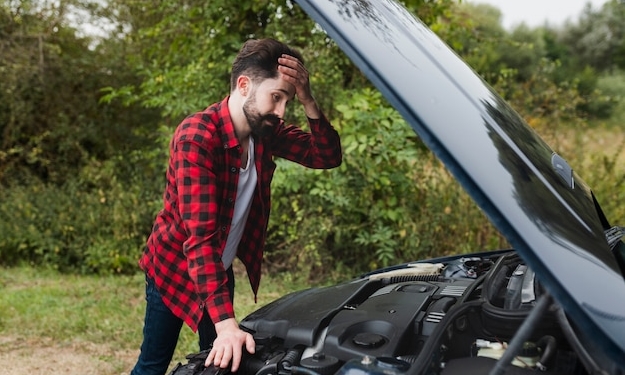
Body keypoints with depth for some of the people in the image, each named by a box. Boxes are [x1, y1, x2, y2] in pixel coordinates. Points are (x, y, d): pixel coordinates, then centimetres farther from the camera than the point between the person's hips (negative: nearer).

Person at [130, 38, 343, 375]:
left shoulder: (266, 131, -10)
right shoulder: (197, 137, -31)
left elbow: (329, 156, -8)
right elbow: (200, 236, -37)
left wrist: (307, 101, -26)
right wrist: (226, 323, -43)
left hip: (221, 271, 6)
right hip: (174, 265, -6)